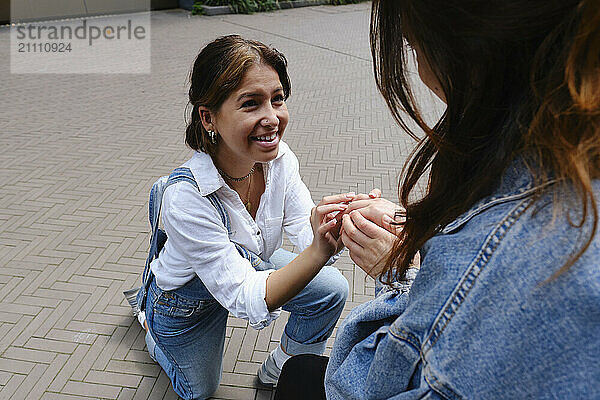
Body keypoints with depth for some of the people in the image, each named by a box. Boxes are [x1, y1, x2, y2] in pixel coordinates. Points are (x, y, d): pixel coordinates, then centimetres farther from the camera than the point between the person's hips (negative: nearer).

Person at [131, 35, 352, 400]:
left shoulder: (280, 159, -24)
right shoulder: (186, 198, -41)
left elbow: (307, 234, -24)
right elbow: (246, 299, -40)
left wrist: (331, 236, -48)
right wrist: (318, 251, -56)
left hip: (253, 265, 4)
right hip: (187, 298, -3)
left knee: (332, 289, -18)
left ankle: (281, 370, 11)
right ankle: (151, 322, 46)